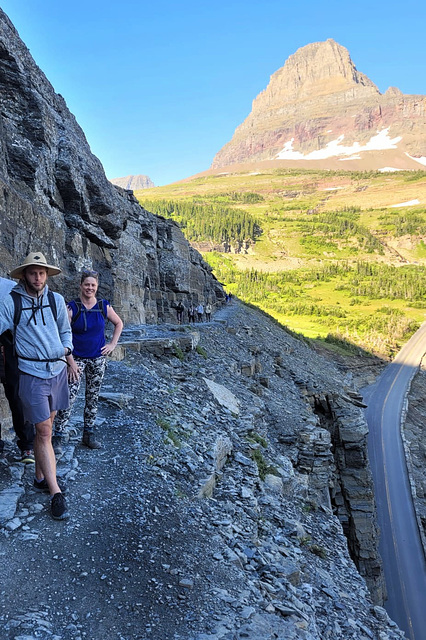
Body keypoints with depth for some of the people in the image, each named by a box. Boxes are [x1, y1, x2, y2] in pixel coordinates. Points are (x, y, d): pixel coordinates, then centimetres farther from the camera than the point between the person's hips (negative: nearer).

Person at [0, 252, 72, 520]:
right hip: (32, 372, -4)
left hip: (58, 370, 4)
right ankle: (56, 493, 1)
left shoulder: (56, 300, 4)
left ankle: (41, 477, 31)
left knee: (46, 426, 15)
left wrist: (67, 348, 0)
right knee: (44, 431, -4)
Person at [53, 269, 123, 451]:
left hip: (98, 359, 3)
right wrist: (70, 362, -15)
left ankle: (89, 434, 23)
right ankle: (58, 437, -1)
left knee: (93, 397, 11)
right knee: (69, 397, -10)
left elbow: (119, 323, 16)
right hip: (77, 358, -3)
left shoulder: (104, 306, 0)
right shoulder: (72, 308, -9)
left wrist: (113, 344, 6)